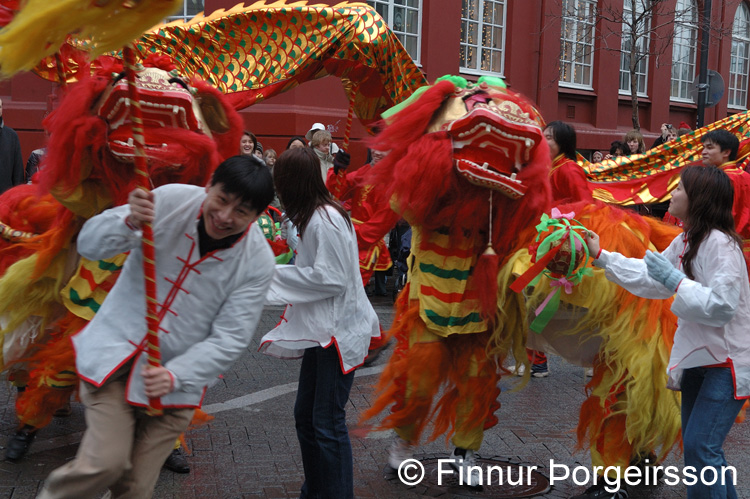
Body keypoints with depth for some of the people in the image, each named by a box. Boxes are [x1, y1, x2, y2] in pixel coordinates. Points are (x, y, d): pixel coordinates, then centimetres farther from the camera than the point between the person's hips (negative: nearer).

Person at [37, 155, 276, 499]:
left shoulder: (258, 262, -11)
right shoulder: (169, 201, -12)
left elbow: (229, 339, -12)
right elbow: (89, 244, -10)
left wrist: (174, 376, -24)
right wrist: (129, 222, -31)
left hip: (175, 378, 1)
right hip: (116, 353, -1)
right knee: (106, 463, -14)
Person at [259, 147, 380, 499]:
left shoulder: (325, 220, -19)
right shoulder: (316, 216, 12)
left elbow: (332, 278, -22)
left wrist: (274, 274, -17)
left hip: (339, 332, -10)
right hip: (320, 330, 10)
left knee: (328, 423, -5)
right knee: (305, 415, 16)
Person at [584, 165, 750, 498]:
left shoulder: (720, 243, -22)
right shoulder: (687, 241, 8)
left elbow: (722, 306, -28)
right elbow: (651, 277, 16)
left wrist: (675, 282, -23)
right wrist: (602, 256, 12)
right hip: (697, 358, 10)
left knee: (701, 446, -14)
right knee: (695, 444, 15)